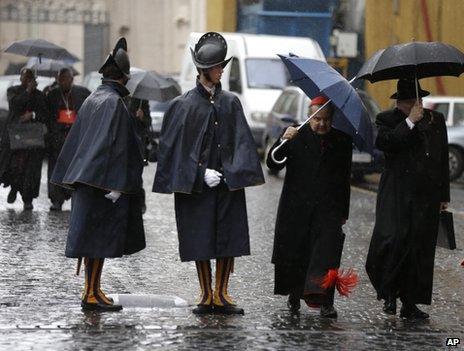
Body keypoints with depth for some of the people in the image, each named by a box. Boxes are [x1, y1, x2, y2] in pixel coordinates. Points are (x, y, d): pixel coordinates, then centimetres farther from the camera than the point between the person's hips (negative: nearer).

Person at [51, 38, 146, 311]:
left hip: (87, 180, 9)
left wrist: (71, 176, 20)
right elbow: (111, 143, -20)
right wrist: (115, 185, -21)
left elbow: (76, 139, 16)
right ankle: (92, 294, -4)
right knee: (101, 236, -6)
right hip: (106, 181, -9)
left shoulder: (92, 100, 13)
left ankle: (92, 291, 16)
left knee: (92, 236, 12)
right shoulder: (114, 103, -15)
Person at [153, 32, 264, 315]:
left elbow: (242, 142, 5)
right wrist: (202, 174, -13)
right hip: (196, 184, -3)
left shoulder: (230, 102, 8)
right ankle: (206, 294, 9)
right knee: (201, 239, 0)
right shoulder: (184, 105, -1)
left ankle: (221, 294, 9)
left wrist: (234, 172, -10)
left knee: (228, 237, 1)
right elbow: (176, 146, -4)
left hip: (227, 183, 3)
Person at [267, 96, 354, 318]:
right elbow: (273, 164, -5)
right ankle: (294, 295, 25)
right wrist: (283, 142, -22)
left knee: (327, 251, -13)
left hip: (328, 208, 0)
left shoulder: (342, 140, 7)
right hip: (297, 207, 0)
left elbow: (345, 178, 14)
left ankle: (325, 301, -17)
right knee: (295, 253, 5)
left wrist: (343, 212, 13)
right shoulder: (296, 136, 2)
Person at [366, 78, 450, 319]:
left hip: (427, 197, 3)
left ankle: (410, 304, 8)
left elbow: (443, 160, 17)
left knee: (421, 249, 2)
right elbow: (383, 143, -17)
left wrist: (444, 195, 16)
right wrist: (410, 122, -18)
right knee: (394, 239, -18)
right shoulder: (387, 119, 4)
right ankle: (389, 293, 1)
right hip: (397, 196, -3)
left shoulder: (436, 120, 14)